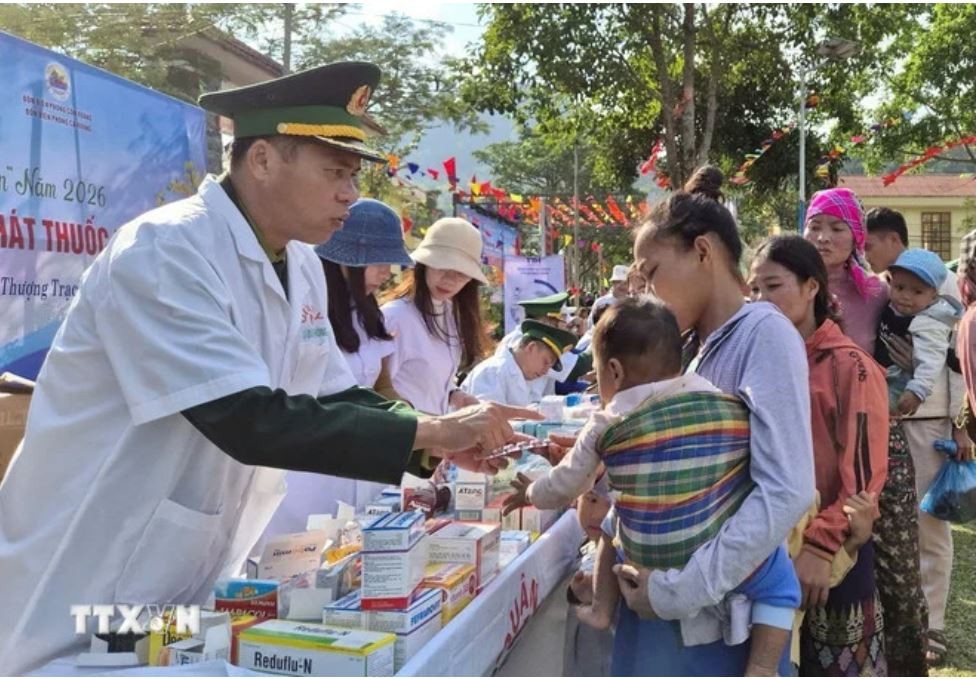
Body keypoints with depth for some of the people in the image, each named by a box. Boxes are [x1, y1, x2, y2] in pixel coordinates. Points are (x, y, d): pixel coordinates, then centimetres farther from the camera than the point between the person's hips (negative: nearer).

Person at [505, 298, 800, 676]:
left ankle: (602, 609, 27)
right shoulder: (732, 406, -1)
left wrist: (529, 493, 33)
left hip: (649, 573, 1)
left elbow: (562, 488, 11)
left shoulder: (605, 427, -2)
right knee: (782, 583, 25)